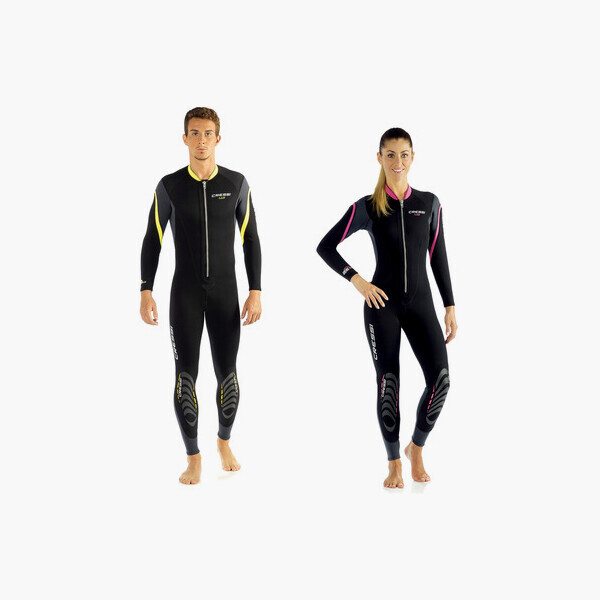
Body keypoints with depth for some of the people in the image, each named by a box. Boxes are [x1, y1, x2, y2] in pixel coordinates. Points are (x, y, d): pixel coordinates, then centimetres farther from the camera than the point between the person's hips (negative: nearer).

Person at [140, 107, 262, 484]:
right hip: (185, 293, -1)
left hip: (225, 292, 1)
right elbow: (153, 241, 1)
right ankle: (194, 459, 7)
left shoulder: (236, 184, -2)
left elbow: (251, 240, 1)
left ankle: (225, 441, 30)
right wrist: (146, 293, -7)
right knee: (186, 375, -7)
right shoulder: (169, 186, -4)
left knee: (227, 374, 3)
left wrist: (256, 292, -6)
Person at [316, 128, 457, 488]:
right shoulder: (367, 208, 1)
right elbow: (326, 247, 3)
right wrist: (358, 281, -8)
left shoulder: (429, 203, 6)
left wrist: (451, 307, 5)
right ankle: (395, 464, 15)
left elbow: (439, 258, 9)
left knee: (441, 377, -13)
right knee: (388, 383, -3)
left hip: (421, 302, 2)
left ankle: (417, 448, 11)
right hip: (383, 303, -1)